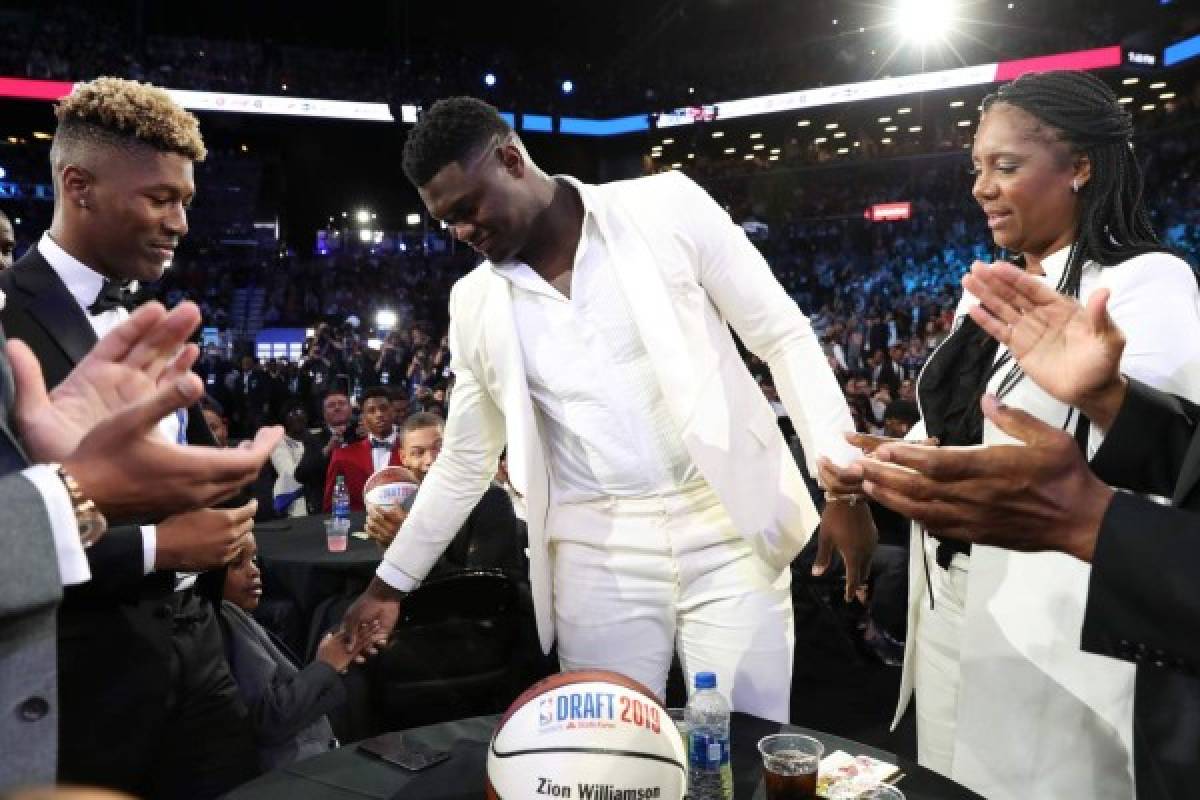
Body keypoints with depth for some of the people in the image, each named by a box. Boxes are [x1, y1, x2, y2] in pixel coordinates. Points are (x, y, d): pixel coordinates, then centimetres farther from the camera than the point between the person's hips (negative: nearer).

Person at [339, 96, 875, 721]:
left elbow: (785, 337, -2)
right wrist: (390, 583, 14)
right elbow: (464, 462, 13)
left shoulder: (666, 207, -4)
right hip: (597, 558, 2)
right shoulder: (474, 303, 5)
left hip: (728, 534, -2)